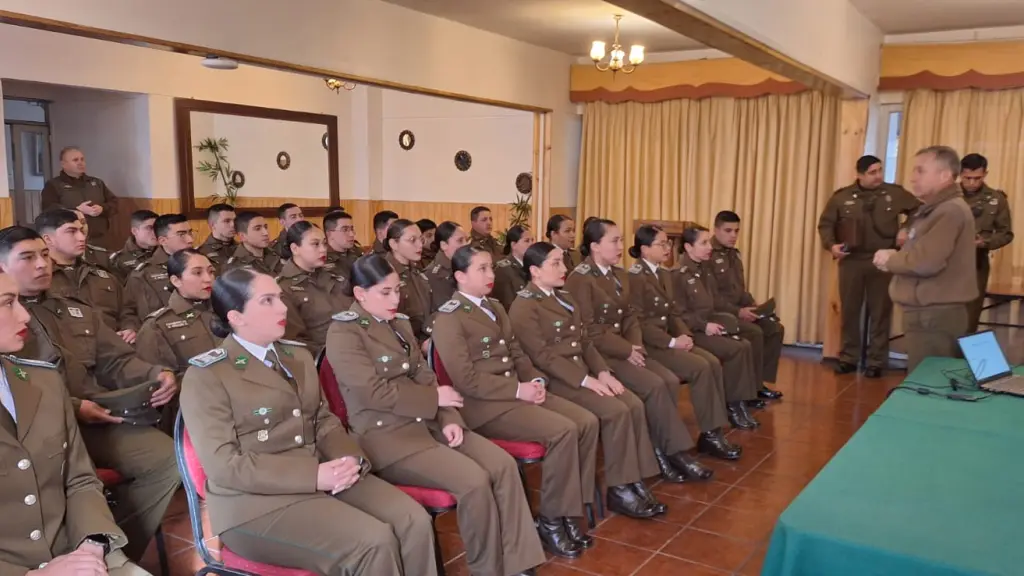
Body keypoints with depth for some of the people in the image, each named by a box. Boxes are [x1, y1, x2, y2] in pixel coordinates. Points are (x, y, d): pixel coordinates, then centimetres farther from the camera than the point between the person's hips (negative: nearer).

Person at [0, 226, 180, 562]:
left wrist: (157, 374, -4)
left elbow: (118, 362, 19)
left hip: (99, 420, 5)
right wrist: (71, 407, -20)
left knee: (168, 459, -14)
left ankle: (119, 552, 1)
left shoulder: (78, 313, 24)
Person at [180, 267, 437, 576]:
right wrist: (313, 476, -22)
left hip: (324, 476, 6)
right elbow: (224, 464, -15)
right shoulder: (206, 375, -7)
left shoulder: (298, 355, 15)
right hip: (256, 500, -6)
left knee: (414, 521, -14)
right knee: (374, 542, -25)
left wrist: (350, 459, -9)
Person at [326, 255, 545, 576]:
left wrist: (448, 418, -4)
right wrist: (435, 399, -10)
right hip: (385, 436, -7)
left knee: (503, 464, -11)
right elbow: (376, 392, -17)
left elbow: (424, 376, 13)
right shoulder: (343, 334, -9)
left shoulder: (400, 324, 15)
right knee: (473, 481, -23)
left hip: (427, 423, 8)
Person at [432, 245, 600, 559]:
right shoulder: (449, 318, -10)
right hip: (485, 404, -8)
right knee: (562, 430, -25)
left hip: (520, 392, 9)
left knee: (586, 421, -9)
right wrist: (517, 390, -18)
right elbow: (467, 379, -17)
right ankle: (551, 520, -8)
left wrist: (535, 380, -1)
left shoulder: (494, 306, 18)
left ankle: (571, 511, 1)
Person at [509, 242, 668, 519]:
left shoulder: (564, 297, 18)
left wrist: (602, 372, 0)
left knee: (635, 405, -12)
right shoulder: (524, 307, -10)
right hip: (555, 381, -8)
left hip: (584, 373, 8)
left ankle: (636, 482, -6)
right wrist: (586, 380, -21)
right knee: (616, 411, -24)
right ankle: (619, 489, -11)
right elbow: (542, 356, -17)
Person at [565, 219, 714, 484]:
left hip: (626, 350, 8)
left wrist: (636, 346, -4)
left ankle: (660, 450, -6)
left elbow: (629, 316, 15)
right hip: (598, 354, -8)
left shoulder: (619, 275, 14)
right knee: (654, 385, -22)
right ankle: (675, 452, -10)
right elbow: (588, 331, -16)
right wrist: (626, 350, -16)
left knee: (671, 380, -12)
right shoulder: (579, 279, -12)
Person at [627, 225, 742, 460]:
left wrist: (685, 335, -4)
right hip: (649, 344, -8)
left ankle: (716, 430, -11)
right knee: (700, 367, -22)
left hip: (668, 338, 8)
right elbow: (639, 323, -17)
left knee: (713, 362, -13)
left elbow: (673, 313, 16)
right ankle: (709, 434, -10)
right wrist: (672, 342, -20)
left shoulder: (665, 274, 16)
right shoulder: (635, 277, -12)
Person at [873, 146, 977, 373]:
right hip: (926, 313, 10)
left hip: (935, 316, -10)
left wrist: (890, 259, -9)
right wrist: (895, 258, -1)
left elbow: (926, 262, -27)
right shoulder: (933, 209, 17)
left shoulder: (951, 211, -17)